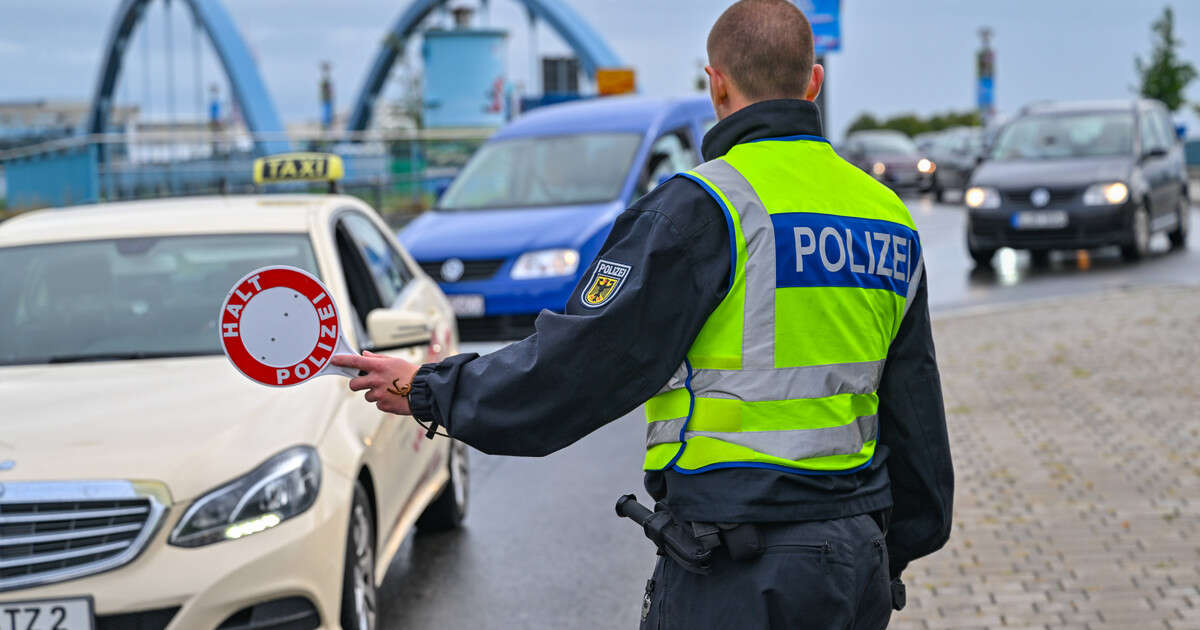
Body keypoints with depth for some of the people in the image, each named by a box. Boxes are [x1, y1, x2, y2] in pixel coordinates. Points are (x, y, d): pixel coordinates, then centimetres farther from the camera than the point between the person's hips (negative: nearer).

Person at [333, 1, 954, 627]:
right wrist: (897, 551, 27)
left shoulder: (702, 206, -13)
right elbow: (916, 416, 16)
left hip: (739, 577, -7)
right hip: (857, 563, 7)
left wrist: (429, 392, -1)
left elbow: (581, 362, -14)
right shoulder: (890, 216, 10)